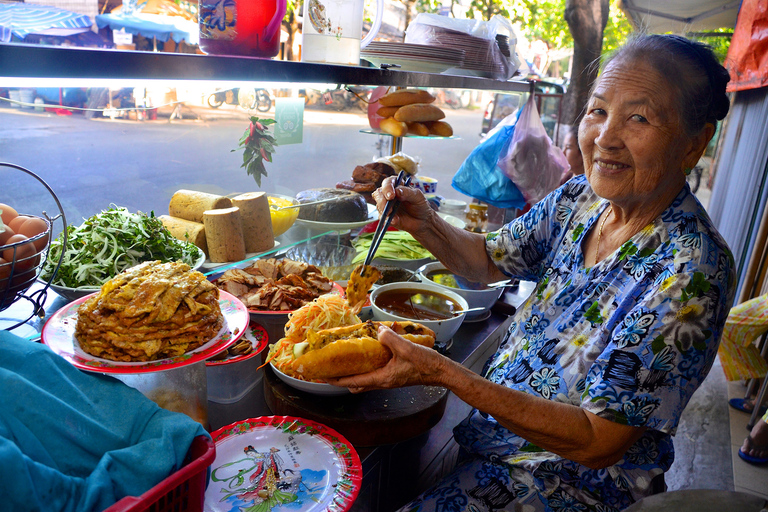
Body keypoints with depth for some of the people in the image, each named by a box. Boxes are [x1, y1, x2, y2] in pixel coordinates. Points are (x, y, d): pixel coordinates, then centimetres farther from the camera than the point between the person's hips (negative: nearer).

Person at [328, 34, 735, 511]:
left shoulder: (690, 272, -28)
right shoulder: (581, 197, -7)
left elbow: (598, 444, -26)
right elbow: (488, 260, 8)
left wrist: (443, 373, -32)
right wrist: (425, 223, -12)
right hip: (493, 416, 6)